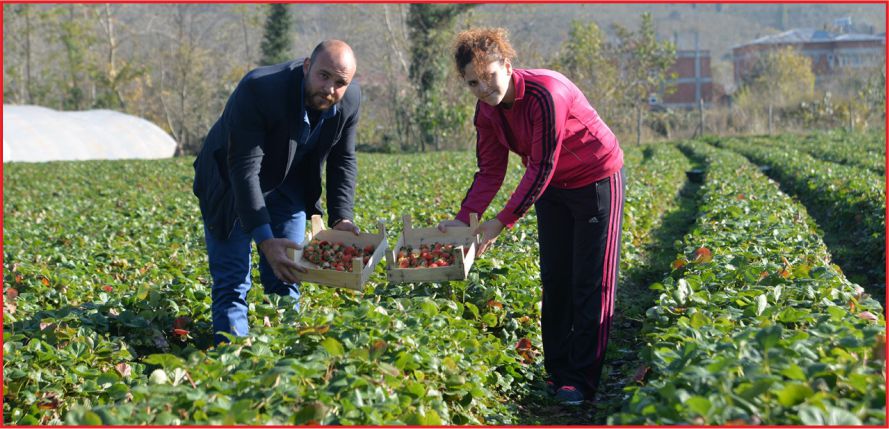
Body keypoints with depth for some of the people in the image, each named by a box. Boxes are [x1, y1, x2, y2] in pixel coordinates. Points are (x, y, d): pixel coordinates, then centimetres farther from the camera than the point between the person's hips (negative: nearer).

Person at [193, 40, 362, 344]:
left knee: (286, 279, 5)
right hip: (231, 187, -5)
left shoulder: (350, 99, -18)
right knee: (232, 283, -8)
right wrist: (264, 239, -42)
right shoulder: (258, 90, -36)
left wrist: (341, 218, -13)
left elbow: (343, 160, -2)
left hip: (288, 186, 5)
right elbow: (244, 169, -37)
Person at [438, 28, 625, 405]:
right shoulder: (487, 110, -8)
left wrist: (502, 222, -31)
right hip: (552, 188, 8)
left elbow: (541, 168, -31)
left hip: (597, 180, -7)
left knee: (591, 284, -4)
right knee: (554, 281, 10)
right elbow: (491, 171, -4)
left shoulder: (546, 94, -32)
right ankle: (558, 373, 18)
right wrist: (463, 218, -18)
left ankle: (582, 381, 1)